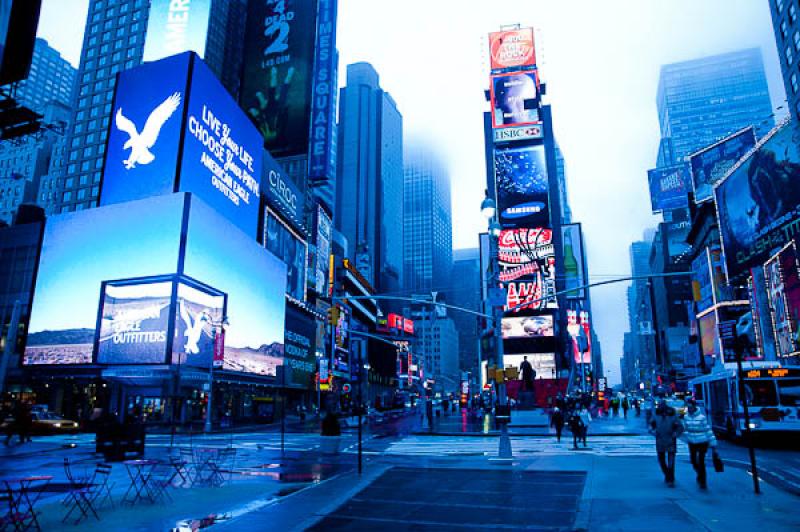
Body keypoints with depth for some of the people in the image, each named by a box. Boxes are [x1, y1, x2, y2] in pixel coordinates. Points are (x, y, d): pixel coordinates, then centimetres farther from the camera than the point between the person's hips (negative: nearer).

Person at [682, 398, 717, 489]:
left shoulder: (701, 417, -16)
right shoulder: (686, 417, -1)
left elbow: (708, 430, -11)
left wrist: (713, 442, -10)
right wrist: (688, 437, 6)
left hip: (702, 443, -5)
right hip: (692, 443, 5)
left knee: (701, 462, -5)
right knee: (693, 461, 13)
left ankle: (702, 482, 8)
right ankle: (700, 476, 40)